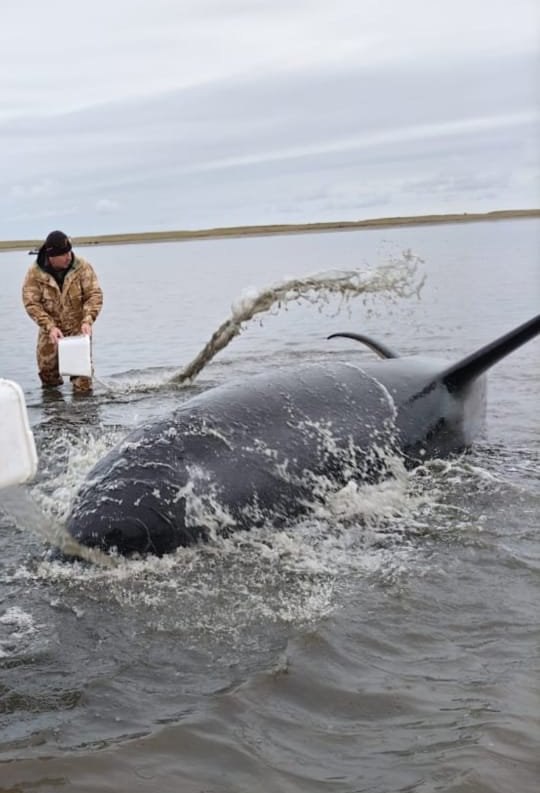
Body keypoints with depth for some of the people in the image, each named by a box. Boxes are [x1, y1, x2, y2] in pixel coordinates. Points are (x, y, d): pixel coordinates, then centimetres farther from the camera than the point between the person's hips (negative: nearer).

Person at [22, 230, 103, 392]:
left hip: (78, 327, -1)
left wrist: (87, 321, -29)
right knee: (46, 368, 10)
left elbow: (95, 295, -15)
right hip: (50, 329, 1)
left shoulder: (82, 267, -15)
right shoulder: (35, 273, -15)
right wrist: (50, 327, -28)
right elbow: (31, 303, -16)